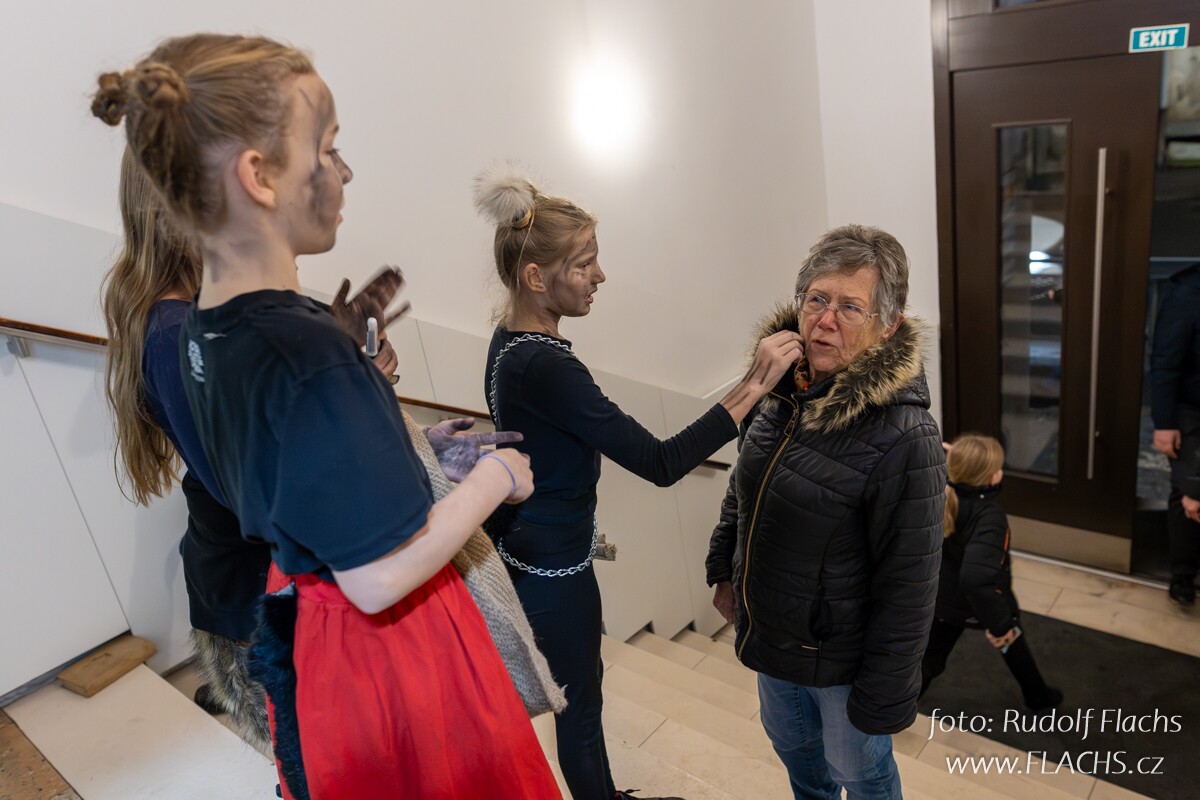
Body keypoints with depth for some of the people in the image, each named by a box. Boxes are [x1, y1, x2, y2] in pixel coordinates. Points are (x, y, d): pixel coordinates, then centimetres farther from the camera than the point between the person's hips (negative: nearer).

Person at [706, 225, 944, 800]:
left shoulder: (904, 438, -29)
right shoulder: (781, 391, -8)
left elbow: (907, 586, -23)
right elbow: (741, 489, 8)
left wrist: (884, 696, -17)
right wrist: (723, 570, 12)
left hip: (840, 656, -6)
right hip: (769, 633, 7)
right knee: (791, 743, 30)